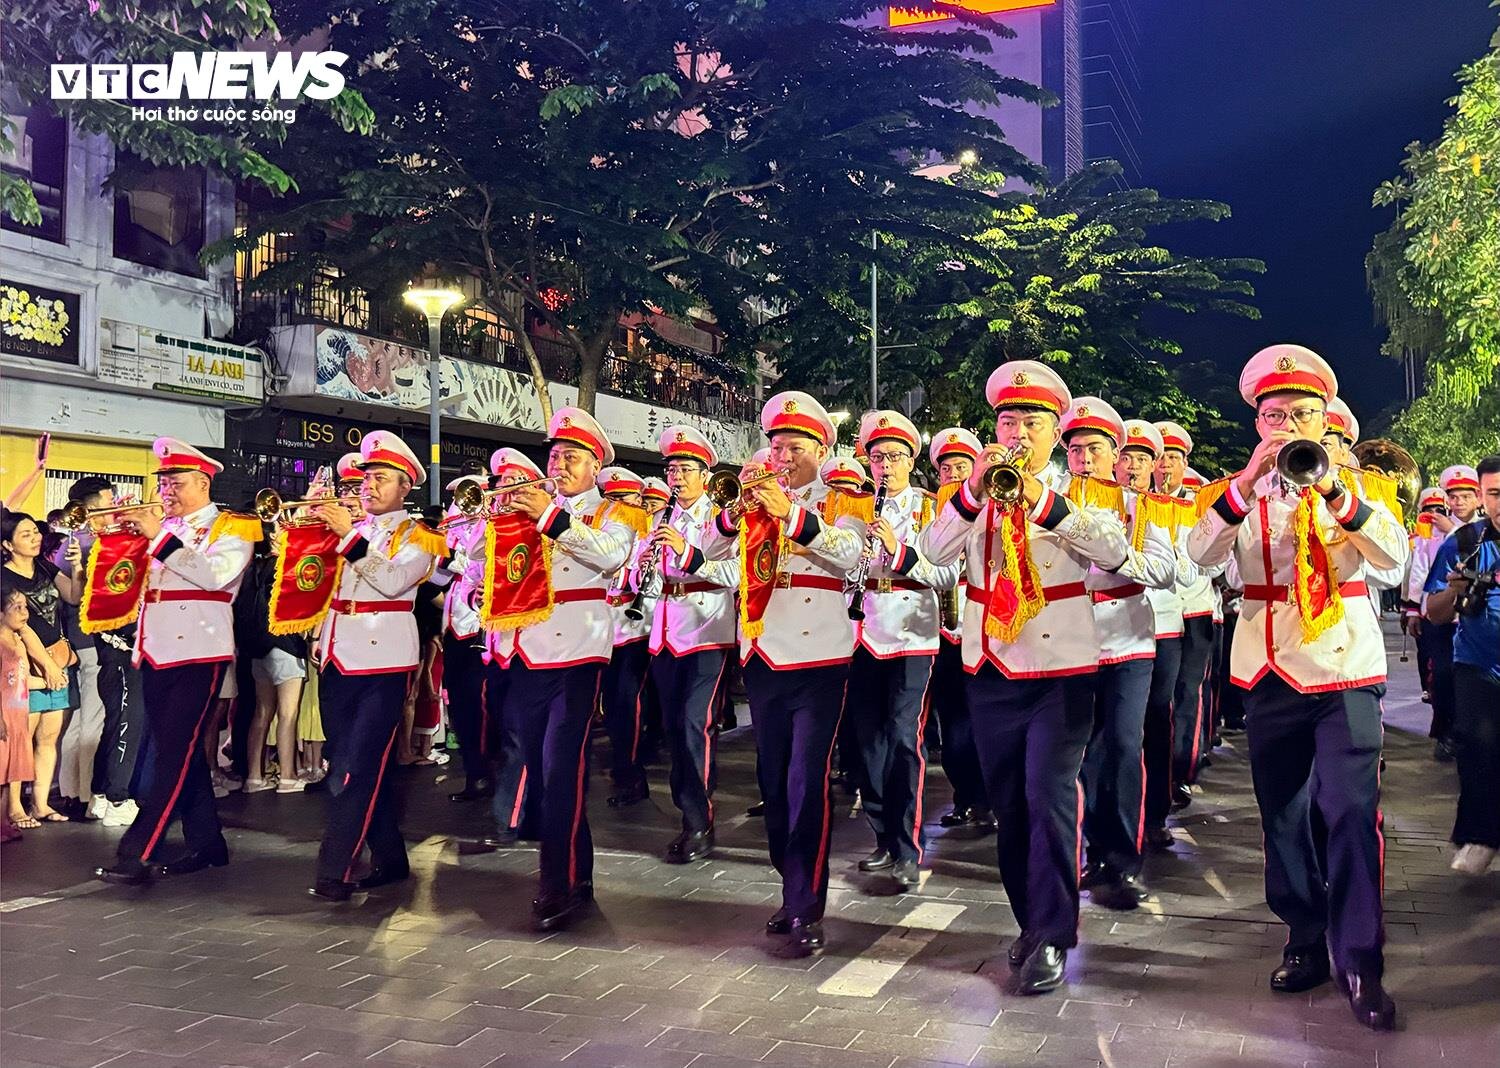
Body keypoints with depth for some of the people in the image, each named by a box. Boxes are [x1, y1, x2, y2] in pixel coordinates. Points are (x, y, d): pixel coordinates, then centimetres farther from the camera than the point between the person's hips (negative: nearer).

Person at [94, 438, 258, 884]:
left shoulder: (232, 527, 0)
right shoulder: (163, 527, 16)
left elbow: (215, 574, -19)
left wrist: (160, 536, -18)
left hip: (199, 654, -7)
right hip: (156, 654, 7)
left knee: (175, 754, -9)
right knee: (182, 752, 9)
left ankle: (136, 853, -11)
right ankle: (206, 843, 17)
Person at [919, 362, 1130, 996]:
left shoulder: (1079, 494, 3)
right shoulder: (976, 495, 8)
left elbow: (1114, 551, -15)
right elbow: (935, 551, -8)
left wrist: (1046, 504, -25)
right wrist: (972, 491, -21)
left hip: (1061, 669, -3)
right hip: (990, 670, 3)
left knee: (1048, 797, -11)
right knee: (1007, 803, 10)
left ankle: (1052, 938, -1)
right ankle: (1031, 921, 25)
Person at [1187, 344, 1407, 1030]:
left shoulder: (1353, 485, 7)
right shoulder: (1242, 490, 7)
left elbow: (1393, 554, -11)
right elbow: (1201, 554, -12)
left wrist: (1331, 490, -25)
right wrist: (1250, 480, -23)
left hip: (1345, 666, -2)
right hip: (1269, 669, 2)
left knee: (1352, 811, -10)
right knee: (1282, 813, 9)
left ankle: (1359, 961, -1)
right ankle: (1305, 938, 24)